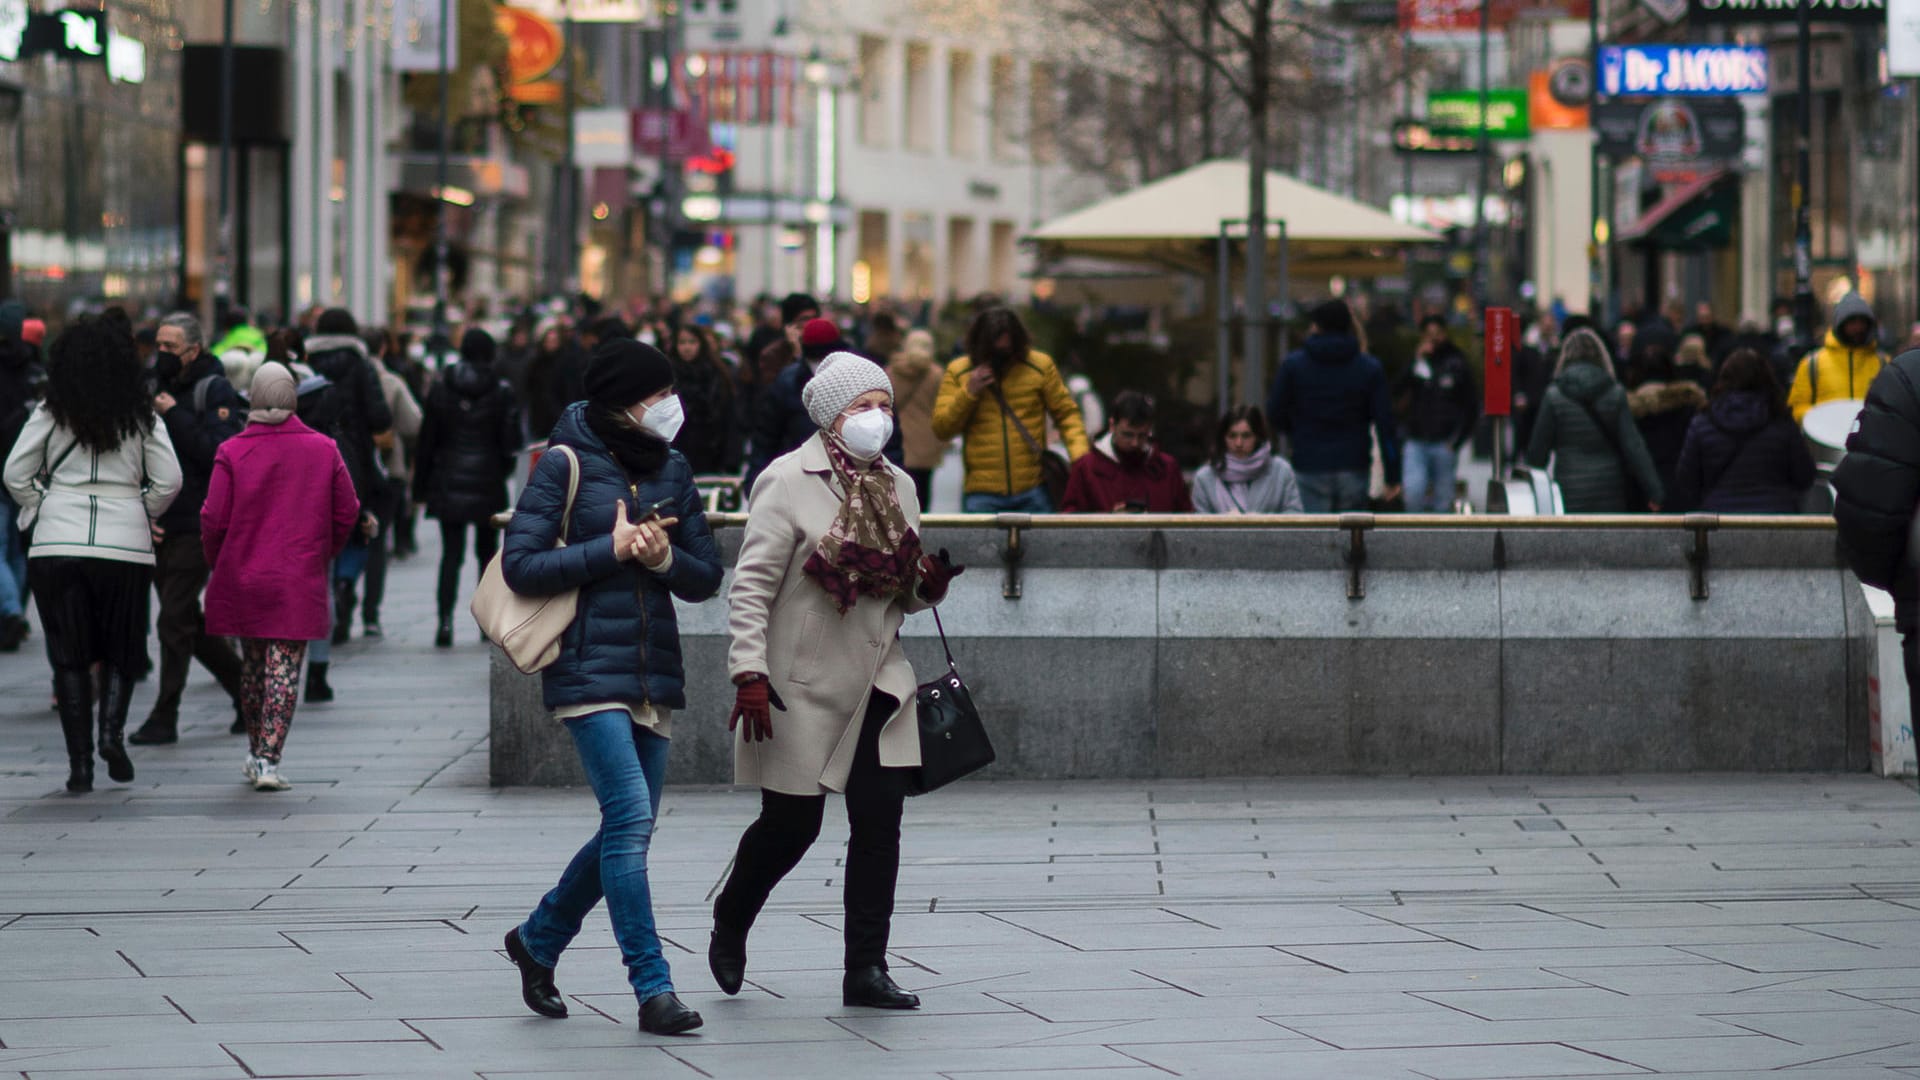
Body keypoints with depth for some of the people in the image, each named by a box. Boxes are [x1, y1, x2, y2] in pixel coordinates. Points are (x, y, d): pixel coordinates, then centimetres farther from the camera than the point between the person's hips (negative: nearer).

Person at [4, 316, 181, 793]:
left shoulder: (51, 413, -1)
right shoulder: (141, 415, 1)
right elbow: (169, 479, -1)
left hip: (58, 540, 0)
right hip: (125, 541, 0)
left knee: (69, 655, 6)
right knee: (122, 648, 14)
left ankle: (79, 761, 1)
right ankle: (112, 731, -10)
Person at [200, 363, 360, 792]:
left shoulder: (233, 452, -6)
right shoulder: (323, 450, -2)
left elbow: (214, 519, -7)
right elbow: (347, 513, 3)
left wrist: (217, 564, 11)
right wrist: (323, 555, 18)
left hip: (243, 577, 1)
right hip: (300, 581, -1)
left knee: (252, 664, 16)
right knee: (285, 668, -1)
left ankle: (256, 752, 26)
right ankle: (269, 760, -10)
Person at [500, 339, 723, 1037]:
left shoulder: (671, 469, 11)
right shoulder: (565, 464, -5)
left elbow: (706, 578, 12)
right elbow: (520, 565, -10)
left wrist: (664, 558, -9)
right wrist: (612, 548, -13)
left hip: (654, 674, 6)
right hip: (589, 670, -6)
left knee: (628, 833, 10)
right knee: (630, 822, -15)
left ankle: (538, 940, 32)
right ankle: (654, 990, -14)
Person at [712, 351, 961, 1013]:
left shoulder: (896, 486, 11)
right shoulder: (789, 482, -9)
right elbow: (752, 586, -13)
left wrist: (932, 582, -3)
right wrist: (749, 675, -22)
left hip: (877, 681, 5)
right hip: (803, 684, -5)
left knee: (880, 822, -4)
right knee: (792, 825, 3)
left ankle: (866, 970, 1)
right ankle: (730, 923, 32)